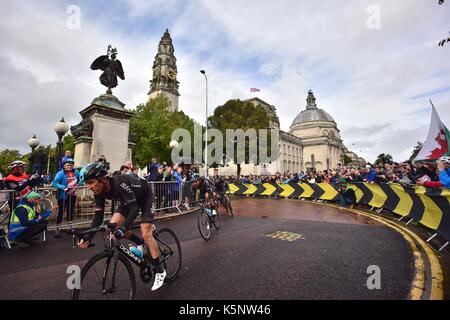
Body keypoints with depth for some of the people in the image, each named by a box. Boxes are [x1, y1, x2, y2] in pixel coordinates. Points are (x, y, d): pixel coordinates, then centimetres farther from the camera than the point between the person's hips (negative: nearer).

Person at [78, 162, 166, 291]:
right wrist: (89, 238, -18)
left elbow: (134, 209, -41)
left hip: (144, 195, -7)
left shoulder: (119, 183, -39)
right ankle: (140, 243, 15)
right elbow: (98, 215, -10)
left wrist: (122, 229, -51)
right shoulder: (99, 191, -17)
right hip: (129, 199, 8)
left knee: (146, 234, -14)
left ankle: (160, 271, 2)